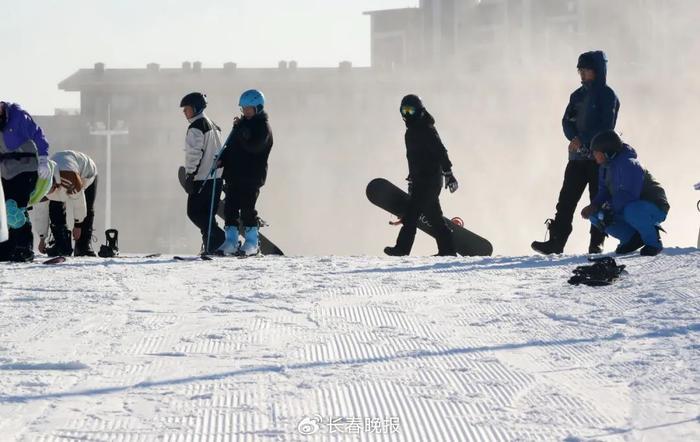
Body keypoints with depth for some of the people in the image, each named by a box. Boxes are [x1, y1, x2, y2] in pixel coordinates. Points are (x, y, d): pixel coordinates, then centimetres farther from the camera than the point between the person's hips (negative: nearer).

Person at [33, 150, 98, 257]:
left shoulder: (70, 176, -49)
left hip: (86, 173, -4)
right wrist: (42, 238, -13)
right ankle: (61, 246, -11)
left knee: (87, 211, -13)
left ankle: (84, 246, -6)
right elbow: (40, 211, -19)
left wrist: (77, 225, -21)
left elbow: (78, 201, -34)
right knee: (55, 211, -15)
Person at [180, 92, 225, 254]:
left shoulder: (196, 127, -11)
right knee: (207, 214, 12)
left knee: (194, 212, -4)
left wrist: (189, 176, -15)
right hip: (216, 177, 9)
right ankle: (211, 246, 7)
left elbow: (194, 153, -17)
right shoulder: (213, 125, 19)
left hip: (202, 178, -9)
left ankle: (219, 239, -16)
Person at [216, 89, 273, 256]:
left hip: (252, 176, -7)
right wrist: (221, 160, 5)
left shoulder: (263, 126, -7)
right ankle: (231, 241, 8)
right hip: (234, 173, 7)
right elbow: (231, 146, 22)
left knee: (247, 209, -5)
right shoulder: (243, 123, 16)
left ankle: (252, 243, 4)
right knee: (230, 208, 4)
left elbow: (253, 146, -23)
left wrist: (240, 128, -18)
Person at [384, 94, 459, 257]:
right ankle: (447, 249, 12)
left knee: (412, 212, -13)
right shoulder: (411, 132, 19)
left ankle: (402, 248, -15)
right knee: (433, 215, 10)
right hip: (420, 180, 10)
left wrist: (448, 173, -23)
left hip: (430, 179, -10)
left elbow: (440, 152, -17)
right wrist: (412, 180, 27)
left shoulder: (427, 129, -10)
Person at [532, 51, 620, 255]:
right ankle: (556, 241, -3)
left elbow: (605, 127, -12)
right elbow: (567, 120, 10)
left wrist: (583, 141, -16)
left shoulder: (607, 95, -5)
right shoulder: (578, 95, 15)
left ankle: (597, 243, 3)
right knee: (566, 199, -1)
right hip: (577, 156, 6)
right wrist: (574, 138, -9)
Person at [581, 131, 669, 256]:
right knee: (595, 216, 0)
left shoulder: (628, 164, -26)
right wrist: (594, 206, -14)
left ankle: (653, 242, -16)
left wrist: (607, 210, -30)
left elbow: (628, 196, -33)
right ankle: (633, 239, 4)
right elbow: (604, 191, 6)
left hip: (655, 208, -9)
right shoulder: (606, 166, 4)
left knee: (631, 211, -42)